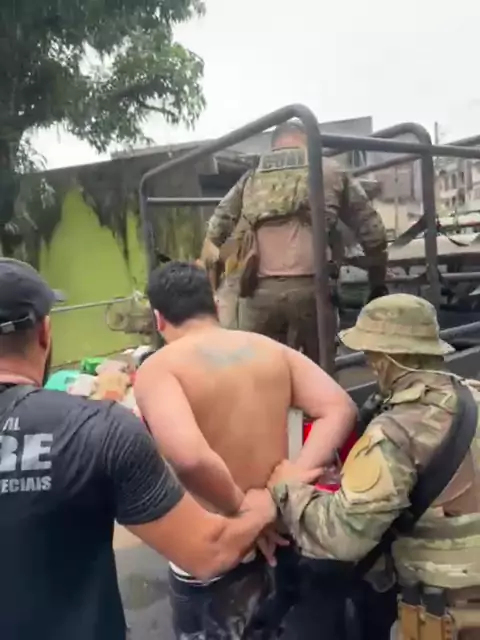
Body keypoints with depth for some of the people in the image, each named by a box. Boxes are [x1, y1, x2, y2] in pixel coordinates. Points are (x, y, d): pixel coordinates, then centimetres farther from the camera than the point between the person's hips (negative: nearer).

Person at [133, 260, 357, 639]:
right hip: (278, 542, 5)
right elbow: (340, 407, -8)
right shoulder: (271, 349, -1)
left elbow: (187, 456, -34)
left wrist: (242, 507, -18)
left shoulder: (158, 368, -17)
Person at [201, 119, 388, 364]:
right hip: (311, 288, -1)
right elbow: (372, 232, 12)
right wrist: (378, 283, 22)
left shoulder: (251, 179, 20)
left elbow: (213, 234, 17)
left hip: (259, 291, 2)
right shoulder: (331, 171, 15)